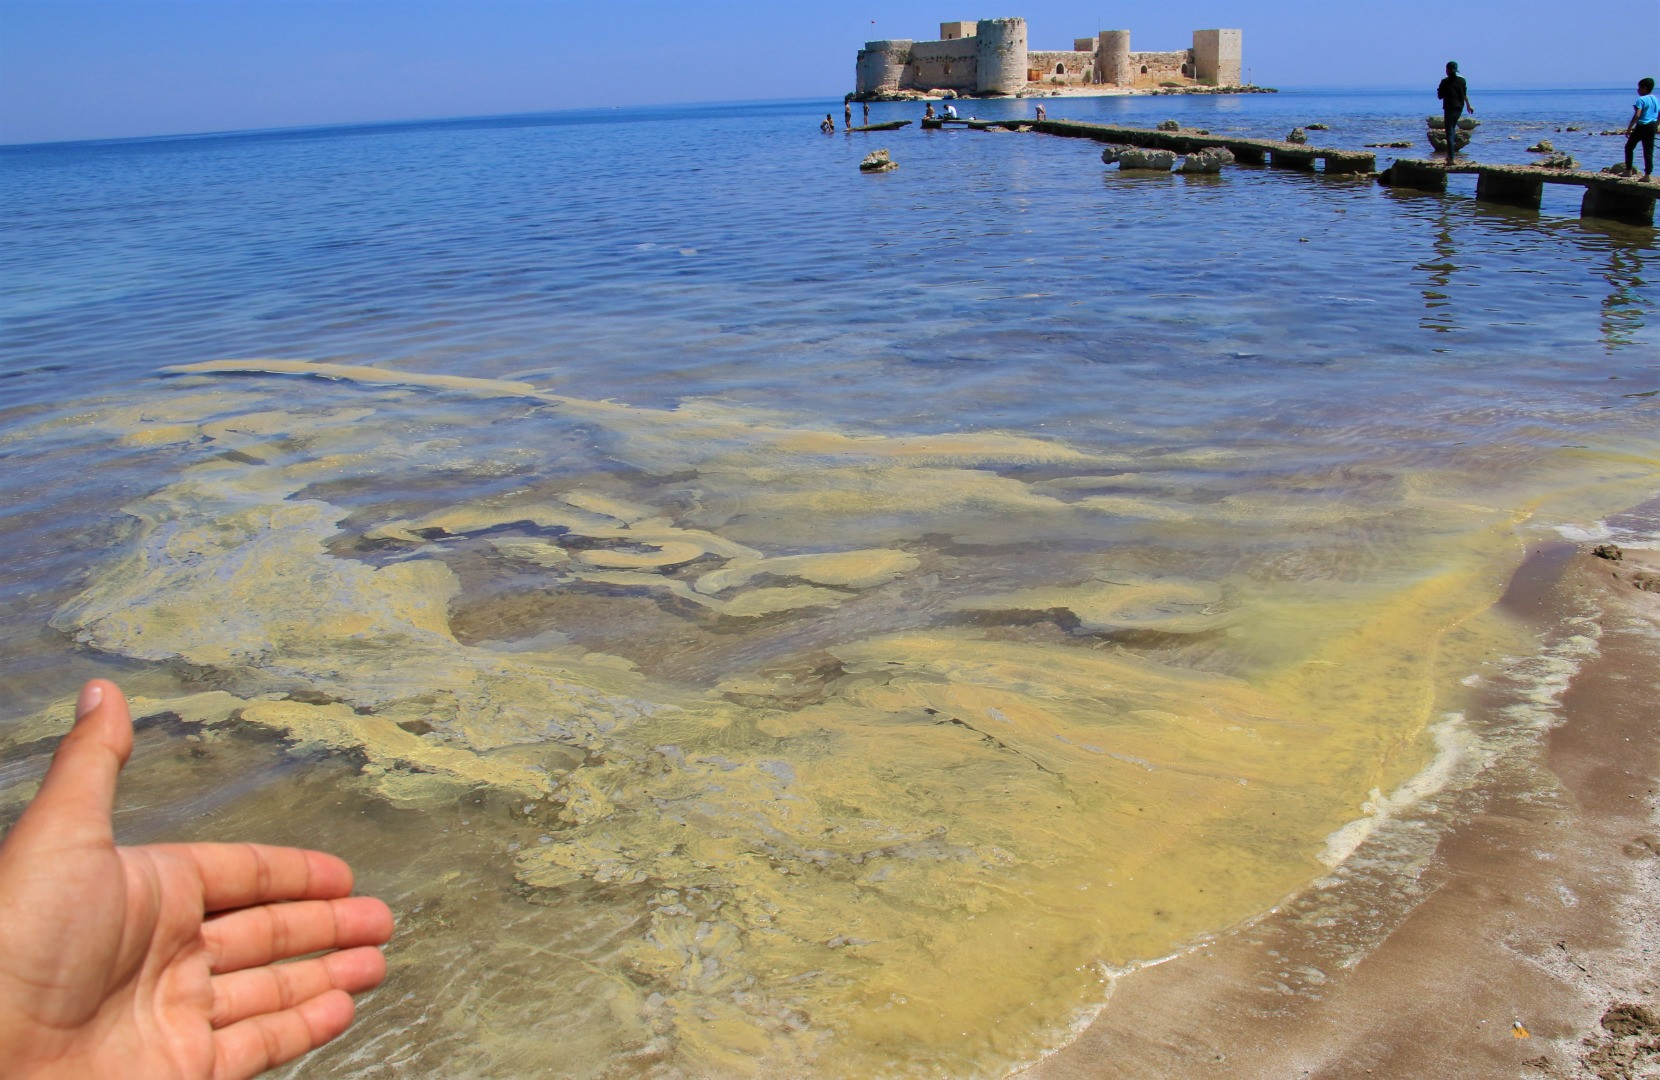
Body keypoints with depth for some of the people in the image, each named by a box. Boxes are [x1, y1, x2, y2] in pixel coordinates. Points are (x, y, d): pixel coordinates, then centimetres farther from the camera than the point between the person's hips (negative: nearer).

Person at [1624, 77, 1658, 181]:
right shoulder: (1656, 99, 12)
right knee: (1648, 151, 6)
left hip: (1642, 126, -7)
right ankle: (1648, 174, 2)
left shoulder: (1641, 100, -12)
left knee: (1629, 147, 11)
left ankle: (1629, 170, 9)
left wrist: (1629, 128, -19)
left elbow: (1637, 115, -21)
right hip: (1652, 127, 7)